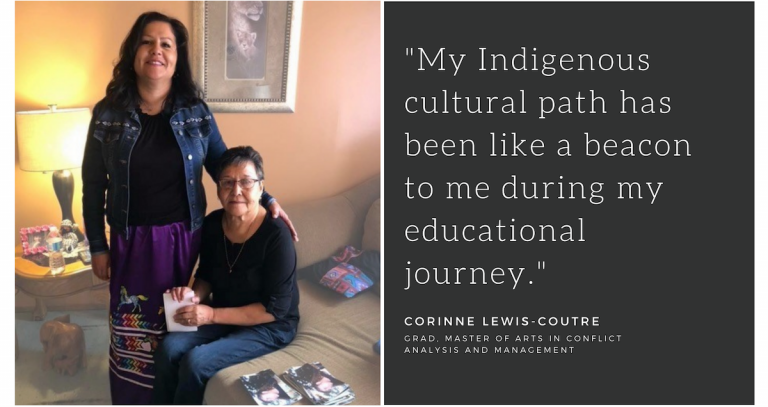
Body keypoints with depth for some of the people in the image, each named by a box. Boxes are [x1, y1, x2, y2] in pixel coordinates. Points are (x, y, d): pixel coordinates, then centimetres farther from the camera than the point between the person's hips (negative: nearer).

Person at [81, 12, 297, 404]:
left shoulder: (196, 113, -3)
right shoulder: (108, 114, -5)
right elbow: (93, 186, 0)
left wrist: (266, 199, -4)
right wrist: (98, 245, 0)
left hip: (183, 239, 1)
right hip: (131, 241, 0)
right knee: (132, 330, 10)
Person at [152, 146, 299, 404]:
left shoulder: (276, 235, -24)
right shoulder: (213, 224, -5)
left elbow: (275, 308, -22)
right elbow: (206, 275, 11)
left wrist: (212, 315, -25)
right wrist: (195, 296, -13)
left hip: (269, 326, -6)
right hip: (223, 316, 6)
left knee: (195, 362, -23)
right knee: (169, 348, -18)